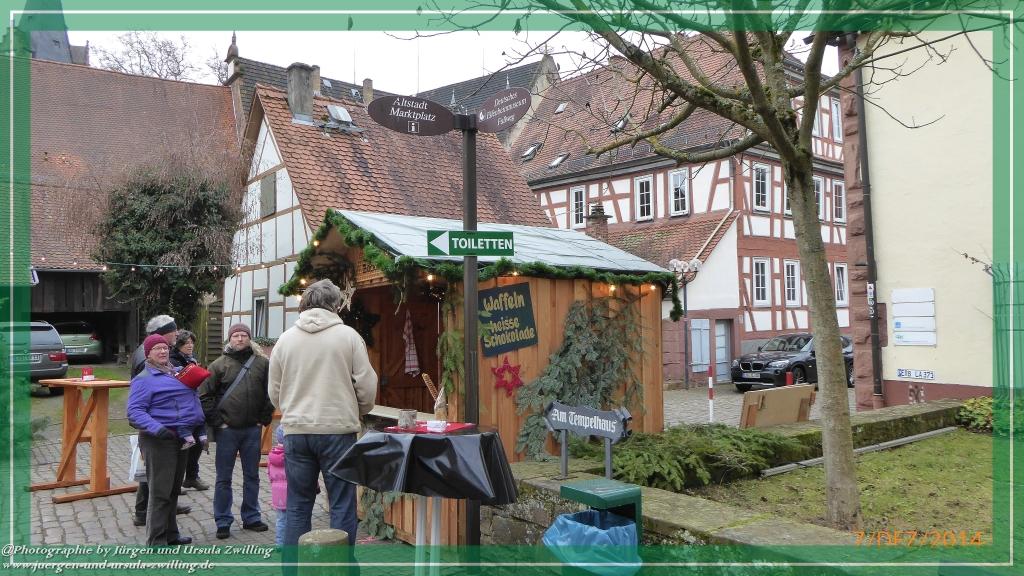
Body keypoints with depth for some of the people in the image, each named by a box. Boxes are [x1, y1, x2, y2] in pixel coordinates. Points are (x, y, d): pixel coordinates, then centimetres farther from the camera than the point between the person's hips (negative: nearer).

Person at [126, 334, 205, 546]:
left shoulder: (177, 373, 16)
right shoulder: (144, 379, -9)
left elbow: (191, 399, 28)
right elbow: (134, 411, -18)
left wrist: (199, 428, 15)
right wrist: (157, 428, -30)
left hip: (181, 438, 8)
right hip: (159, 441, -8)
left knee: (174, 489, 17)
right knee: (160, 492, -5)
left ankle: (170, 533, 29)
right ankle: (157, 541, 3)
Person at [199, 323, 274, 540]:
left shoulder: (262, 363, 2)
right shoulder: (219, 365, -1)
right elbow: (205, 395, 0)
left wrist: (264, 418, 2)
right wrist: (217, 421, -5)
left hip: (253, 430, 2)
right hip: (227, 430, -2)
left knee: (252, 475, 12)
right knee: (223, 478, 6)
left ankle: (251, 517, 24)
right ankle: (223, 522, 16)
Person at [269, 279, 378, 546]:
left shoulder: (285, 338, 4)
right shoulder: (348, 335, -5)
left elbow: (274, 391, 9)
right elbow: (367, 385, -6)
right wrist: (357, 413, 13)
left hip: (296, 431, 3)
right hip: (337, 429, -3)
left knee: (298, 506, 13)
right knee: (342, 504, 6)